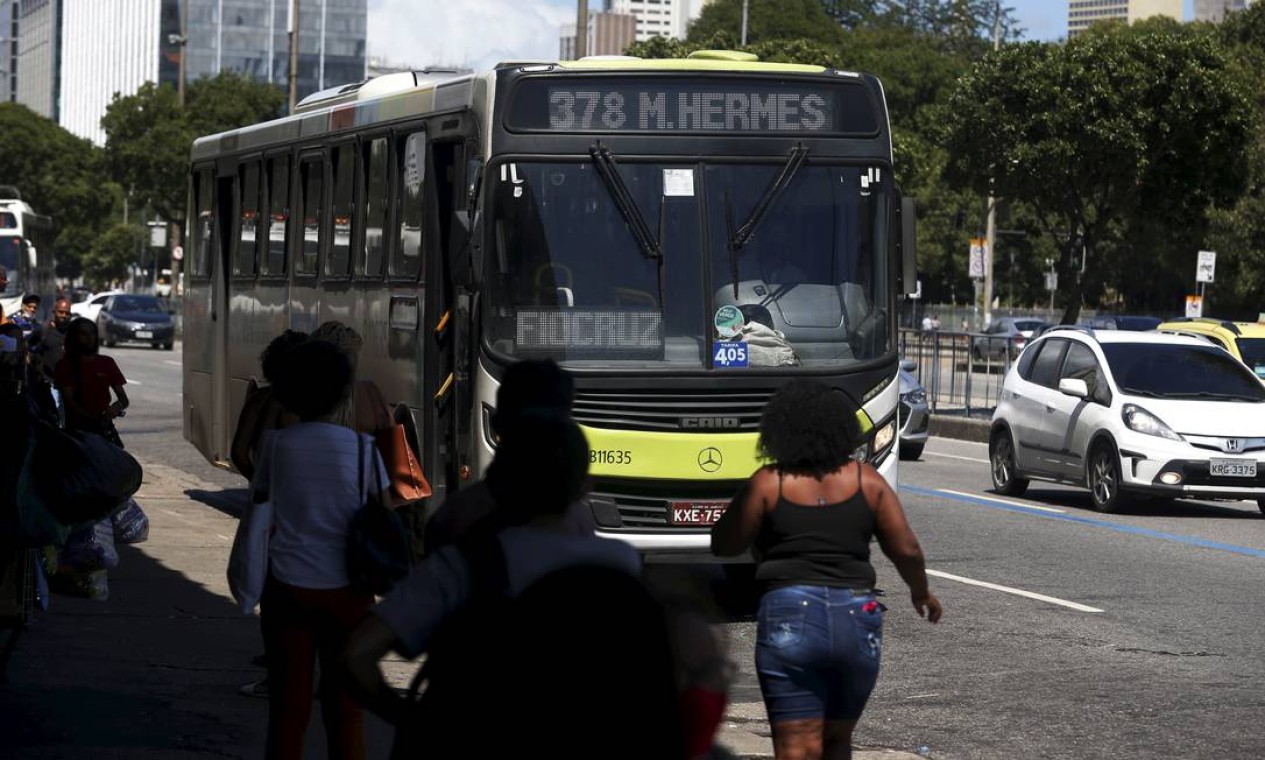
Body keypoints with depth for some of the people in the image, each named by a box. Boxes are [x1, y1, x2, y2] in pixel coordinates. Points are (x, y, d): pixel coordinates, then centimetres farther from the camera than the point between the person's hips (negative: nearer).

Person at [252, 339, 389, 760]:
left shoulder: (276, 445, -2)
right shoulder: (362, 447, -4)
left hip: (287, 586, 0)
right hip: (346, 590, 0)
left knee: (288, 709, 6)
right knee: (345, 710, 7)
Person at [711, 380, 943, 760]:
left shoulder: (768, 484, -2)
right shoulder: (867, 481, 5)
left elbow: (723, 545, 5)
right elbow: (906, 550, 7)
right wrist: (921, 592, 26)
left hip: (789, 618, -3)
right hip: (857, 620, 3)